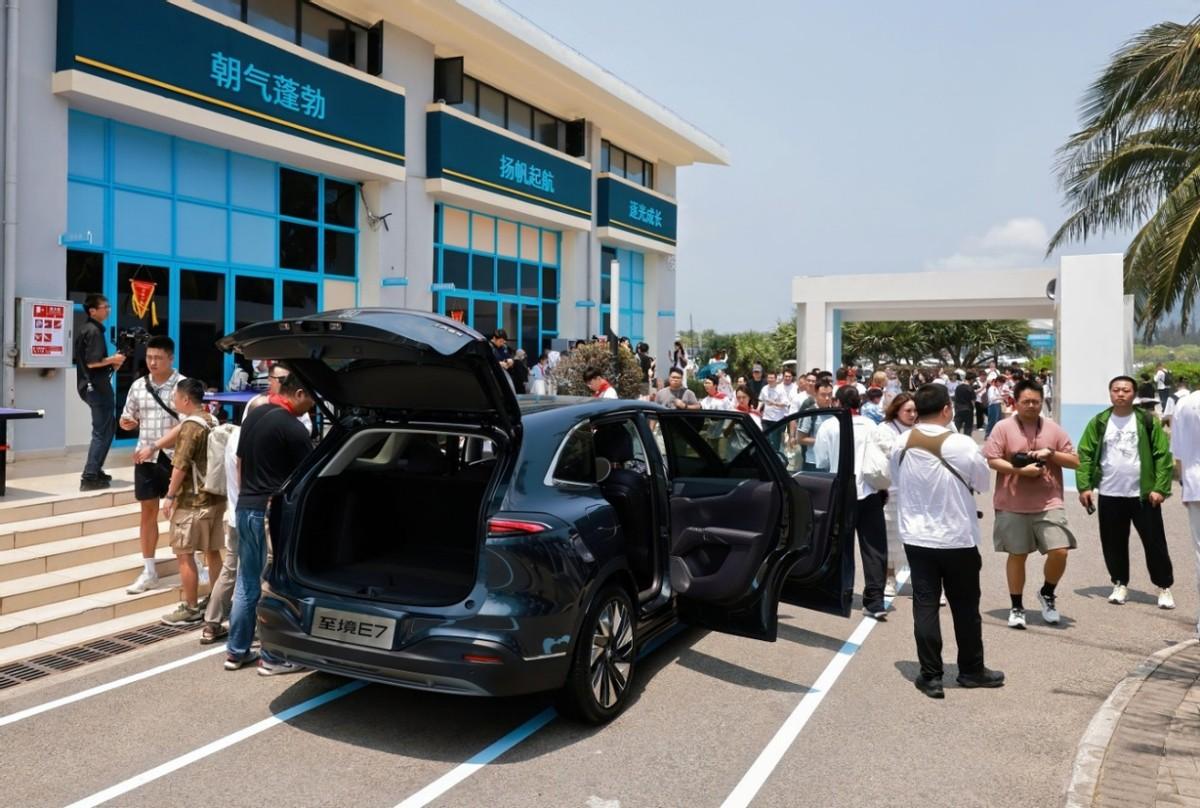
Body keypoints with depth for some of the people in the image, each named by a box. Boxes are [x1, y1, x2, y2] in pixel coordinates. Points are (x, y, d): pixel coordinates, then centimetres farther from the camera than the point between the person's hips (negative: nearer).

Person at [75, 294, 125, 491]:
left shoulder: (86, 329, 15)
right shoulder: (94, 331, -15)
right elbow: (92, 362, -23)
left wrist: (112, 364, 10)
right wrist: (113, 359, -10)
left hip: (92, 385, 10)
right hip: (97, 387, -10)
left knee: (108, 428, 20)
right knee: (102, 432, -6)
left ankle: (96, 471, 25)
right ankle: (89, 477, -6)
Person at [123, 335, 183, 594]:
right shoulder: (138, 385, 6)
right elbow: (127, 419, 16)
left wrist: (154, 447, -21)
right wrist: (126, 422, -9)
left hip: (174, 457, -4)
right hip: (145, 458, 4)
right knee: (148, 512, 9)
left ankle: (191, 566, 18)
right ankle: (148, 572, 19)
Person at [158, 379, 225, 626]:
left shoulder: (191, 425, -15)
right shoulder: (213, 422, 9)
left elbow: (180, 466, -18)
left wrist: (170, 496, -11)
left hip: (192, 501, -8)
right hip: (216, 497, 8)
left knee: (185, 555, 0)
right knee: (212, 551, 14)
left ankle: (191, 609, 4)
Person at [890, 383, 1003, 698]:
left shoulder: (901, 445, -6)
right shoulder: (962, 445, -18)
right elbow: (982, 483, -2)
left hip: (916, 537, 3)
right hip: (958, 538, -3)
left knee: (925, 606, 7)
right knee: (965, 607, 13)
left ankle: (930, 676, 10)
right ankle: (971, 670, 28)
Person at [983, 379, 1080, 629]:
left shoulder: (1054, 429, 5)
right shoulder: (1003, 428, -3)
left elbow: (1075, 461, 7)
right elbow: (991, 460, -9)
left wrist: (1051, 453, -10)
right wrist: (1020, 470, -19)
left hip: (1049, 504, 2)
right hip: (1012, 505, -2)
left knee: (1060, 551, -7)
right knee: (1017, 555, 7)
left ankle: (1047, 593, 22)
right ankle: (1017, 608, 21)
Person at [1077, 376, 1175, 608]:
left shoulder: (1148, 421, -2)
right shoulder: (1099, 423, 2)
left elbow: (1163, 455, -3)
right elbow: (1085, 455, 1)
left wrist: (1160, 488, -11)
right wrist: (1084, 486, -7)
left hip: (1143, 495, -1)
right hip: (1109, 496, 2)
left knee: (1154, 543, 3)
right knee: (1114, 544, 9)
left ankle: (1164, 587, 17)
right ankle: (1120, 584, 24)